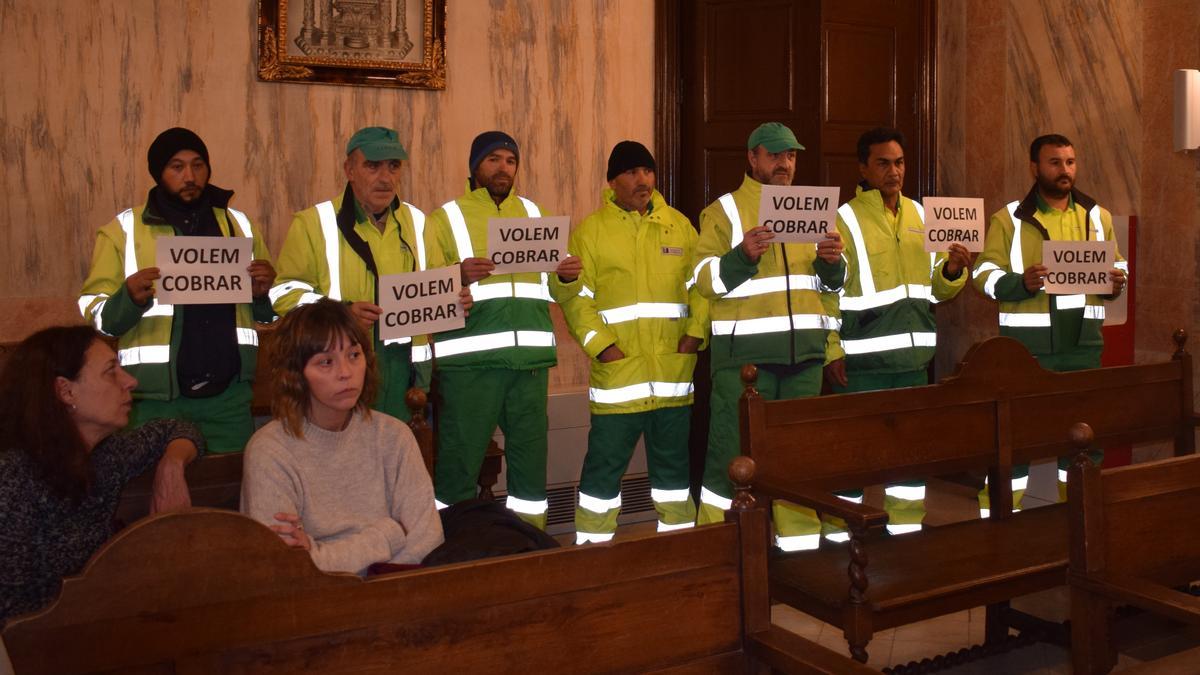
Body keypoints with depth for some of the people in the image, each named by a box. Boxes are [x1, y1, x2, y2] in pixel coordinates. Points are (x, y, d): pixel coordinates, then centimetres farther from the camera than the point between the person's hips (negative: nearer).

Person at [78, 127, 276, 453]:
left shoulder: (238, 224, 11)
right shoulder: (123, 229, 2)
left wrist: (262, 291, -5)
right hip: (158, 399, -2)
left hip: (230, 393, 3)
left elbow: (265, 312, 18)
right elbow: (93, 313, -2)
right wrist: (129, 298, -22)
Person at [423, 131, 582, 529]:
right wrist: (457, 277, -26)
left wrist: (568, 277, -6)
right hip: (470, 361, -4)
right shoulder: (444, 219, 4)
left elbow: (555, 290, 16)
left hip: (530, 359, 4)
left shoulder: (533, 213, 17)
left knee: (531, 459, 10)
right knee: (458, 464, -1)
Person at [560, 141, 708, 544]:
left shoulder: (679, 225, 11)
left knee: (673, 460, 15)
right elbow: (576, 296, -6)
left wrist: (696, 332, -1)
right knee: (605, 463, 0)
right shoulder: (590, 230, -1)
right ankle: (592, 546, 12)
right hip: (619, 372, -4)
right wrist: (602, 344, -14)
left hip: (673, 371, 4)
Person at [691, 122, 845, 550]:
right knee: (733, 451, -3)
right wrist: (742, 254, -24)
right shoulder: (723, 211, 1)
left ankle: (800, 543, 24)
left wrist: (832, 261, -3)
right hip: (744, 354, -5)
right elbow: (706, 280, -7)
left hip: (804, 353, 5)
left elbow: (831, 282, 19)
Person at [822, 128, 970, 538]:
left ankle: (906, 532, 29)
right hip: (861, 361, -6)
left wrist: (952, 271, -5)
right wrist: (831, 353, -16)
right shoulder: (844, 219, -6)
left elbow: (934, 289, 16)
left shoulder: (920, 215, 12)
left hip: (912, 358, 6)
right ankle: (837, 534, 12)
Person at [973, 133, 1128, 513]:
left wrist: (1115, 283, -4)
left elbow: (1116, 267, 19)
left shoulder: (1098, 216, 13)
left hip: (1084, 342, 5)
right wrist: (1021, 283, -24)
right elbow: (985, 275, -6)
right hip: (1028, 344, -5)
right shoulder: (1009, 219, -2)